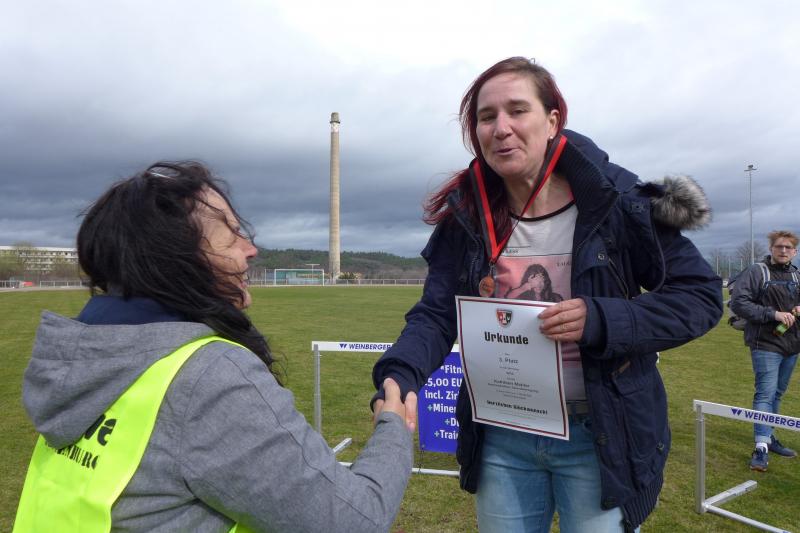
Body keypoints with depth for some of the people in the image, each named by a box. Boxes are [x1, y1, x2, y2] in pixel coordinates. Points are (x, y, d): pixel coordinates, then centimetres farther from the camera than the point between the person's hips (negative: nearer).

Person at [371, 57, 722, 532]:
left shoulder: (617, 203, -13)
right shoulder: (467, 218, -4)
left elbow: (700, 294, -9)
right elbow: (436, 315, -8)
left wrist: (603, 320, -26)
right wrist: (400, 378, -28)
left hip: (598, 438, -2)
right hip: (501, 439, 3)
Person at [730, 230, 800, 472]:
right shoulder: (756, 272, -9)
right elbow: (737, 302, -16)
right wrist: (773, 314, -21)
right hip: (766, 344, -7)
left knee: (777, 394, 16)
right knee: (765, 394, -11)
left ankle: (768, 437, 28)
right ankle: (762, 448, -10)